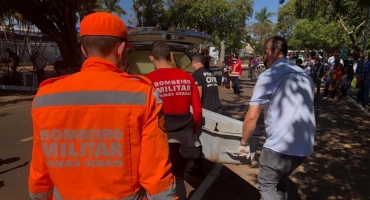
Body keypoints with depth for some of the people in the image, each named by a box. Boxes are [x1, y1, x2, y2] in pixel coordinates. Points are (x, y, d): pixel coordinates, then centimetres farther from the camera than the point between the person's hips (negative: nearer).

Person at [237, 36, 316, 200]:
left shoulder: (268, 76, -10)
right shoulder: (305, 76, 12)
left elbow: (251, 117, -11)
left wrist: (244, 143, 2)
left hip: (280, 145, -7)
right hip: (305, 146, 8)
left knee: (267, 185, 11)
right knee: (281, 180, 27)